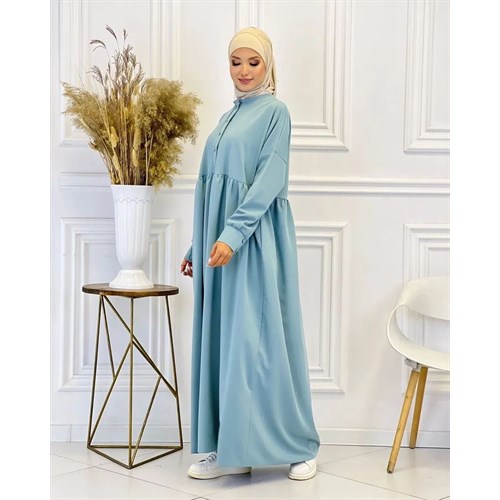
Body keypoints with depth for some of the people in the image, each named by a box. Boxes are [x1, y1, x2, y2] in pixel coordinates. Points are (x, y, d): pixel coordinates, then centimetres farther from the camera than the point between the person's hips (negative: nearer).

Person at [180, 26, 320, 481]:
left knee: (259, 340, -6)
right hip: (220, 242, 8)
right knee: (222, 340, 6)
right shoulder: (228, 118, 19)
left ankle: (299, 446, 9)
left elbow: (269, 180, -14)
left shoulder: (274, 111, -2)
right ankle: (230, 450, 14)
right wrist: (197, 247, 18)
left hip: (256, 242, -7)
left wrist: (233, 233, -25)